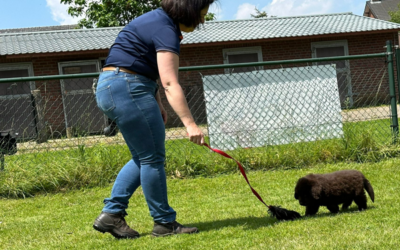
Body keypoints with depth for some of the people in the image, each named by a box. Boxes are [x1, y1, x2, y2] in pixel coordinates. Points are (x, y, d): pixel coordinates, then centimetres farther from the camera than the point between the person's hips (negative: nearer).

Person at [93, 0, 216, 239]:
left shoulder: (160, 21, 15)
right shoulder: (165, 31, -17)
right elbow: (170, 84, -27)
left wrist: (157, 104, 12)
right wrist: (190, 124, -33)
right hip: (128, 88, -11)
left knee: (143, 158, 14)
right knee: (153, 158, -4)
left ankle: (111, 214, 11)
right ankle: (165, 223, 4)